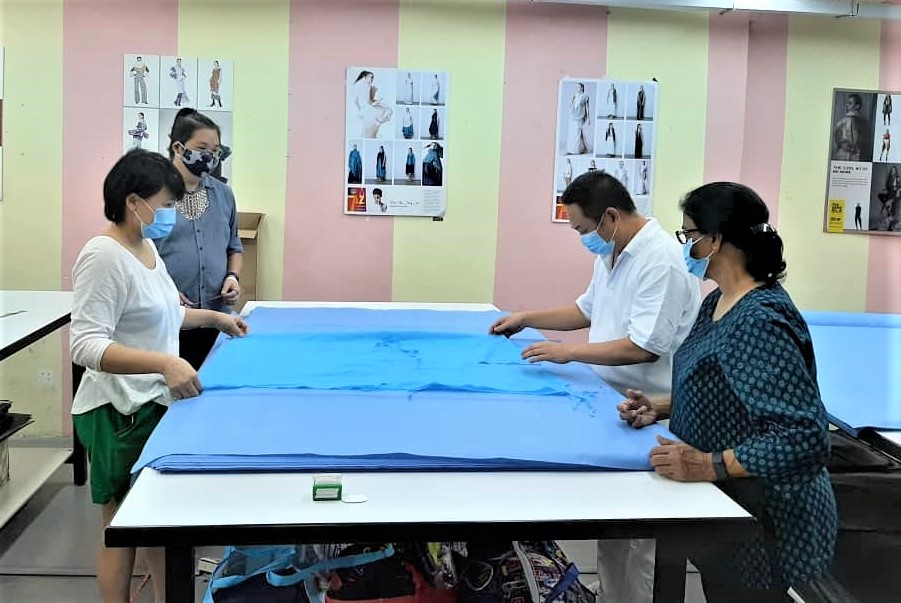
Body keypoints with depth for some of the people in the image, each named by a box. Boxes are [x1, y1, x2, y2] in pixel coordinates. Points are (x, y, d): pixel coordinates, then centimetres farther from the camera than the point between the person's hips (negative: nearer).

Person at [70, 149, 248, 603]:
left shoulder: (146, 246, 8)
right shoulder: (103, 256, -20)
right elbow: (87, 346, -26)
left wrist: (215, 318, 20)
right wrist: (164, 364, -36)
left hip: (155, 404, 9)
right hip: (122, 412, -9)